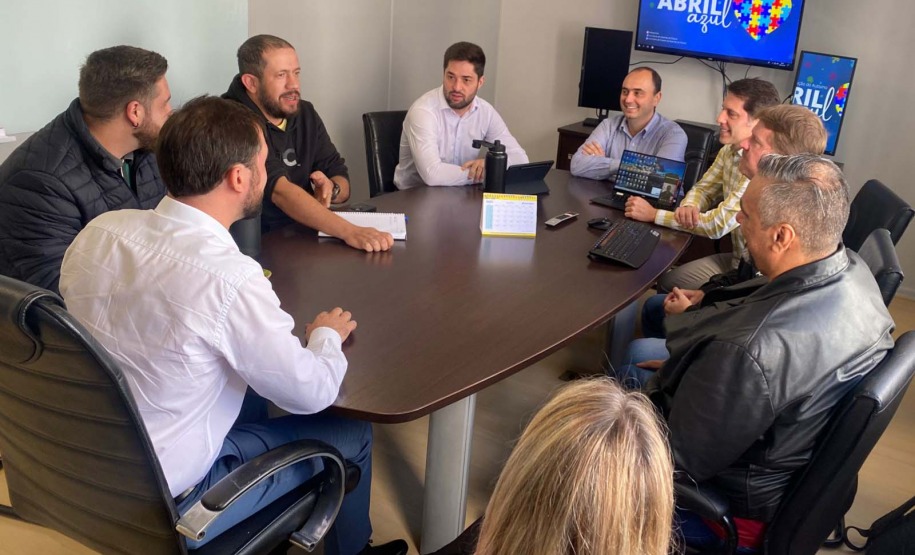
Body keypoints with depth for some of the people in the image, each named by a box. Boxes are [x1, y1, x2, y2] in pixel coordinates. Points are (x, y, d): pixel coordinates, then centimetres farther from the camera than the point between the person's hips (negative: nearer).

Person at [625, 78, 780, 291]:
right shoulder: (729, 150, 0)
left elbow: (718, 224, -27)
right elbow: (704, 188, 11)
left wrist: (653, 214, -19)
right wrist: (688, 206, -15)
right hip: (737, 258, 8)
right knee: (666, 282, 9)